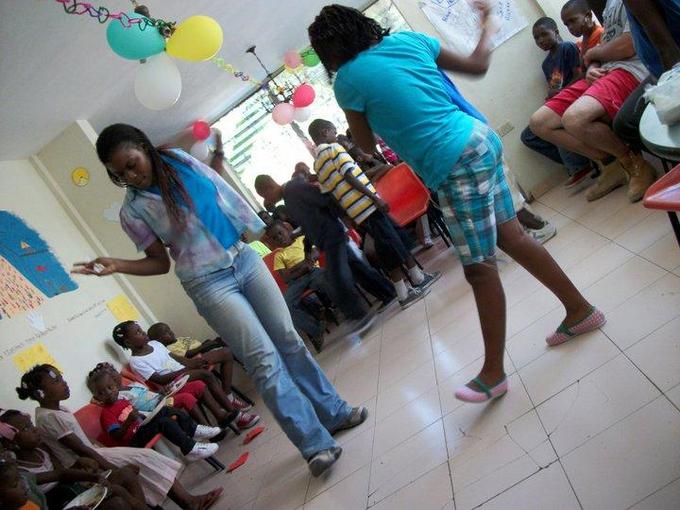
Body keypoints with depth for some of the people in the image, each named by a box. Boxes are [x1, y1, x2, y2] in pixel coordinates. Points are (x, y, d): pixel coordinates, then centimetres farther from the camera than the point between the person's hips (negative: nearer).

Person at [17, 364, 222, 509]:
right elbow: (80, 450, -20)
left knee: (147, 457, -4)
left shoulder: (58, 411, 12)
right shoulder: (47, 417, -17)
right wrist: (115, 469, -20)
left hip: (92, 456, 8)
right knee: (142, 460, -16)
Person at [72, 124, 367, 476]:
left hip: (245, 259, 4)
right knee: (264, 358, -12)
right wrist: (117, 265, -15)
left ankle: (334, 412, 24)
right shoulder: (133, 210, -5)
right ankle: (316, 444, -5)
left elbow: (225, 193, 12)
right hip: (209, 284, -4)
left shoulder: (181, 161, 3)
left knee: (289, 340, 8)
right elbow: (159, 262, 1)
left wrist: (261, 229, 13)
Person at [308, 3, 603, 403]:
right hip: (480, 140, 7)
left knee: (480, 267, 0)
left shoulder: (348, 80, -5)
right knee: (512, 237, 17)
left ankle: (493, 373, 13)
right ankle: (580, 310, 31)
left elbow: (367, 145, 7)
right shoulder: (408, 39, 10)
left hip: (455, 165, -7)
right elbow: (477, 66, 17)